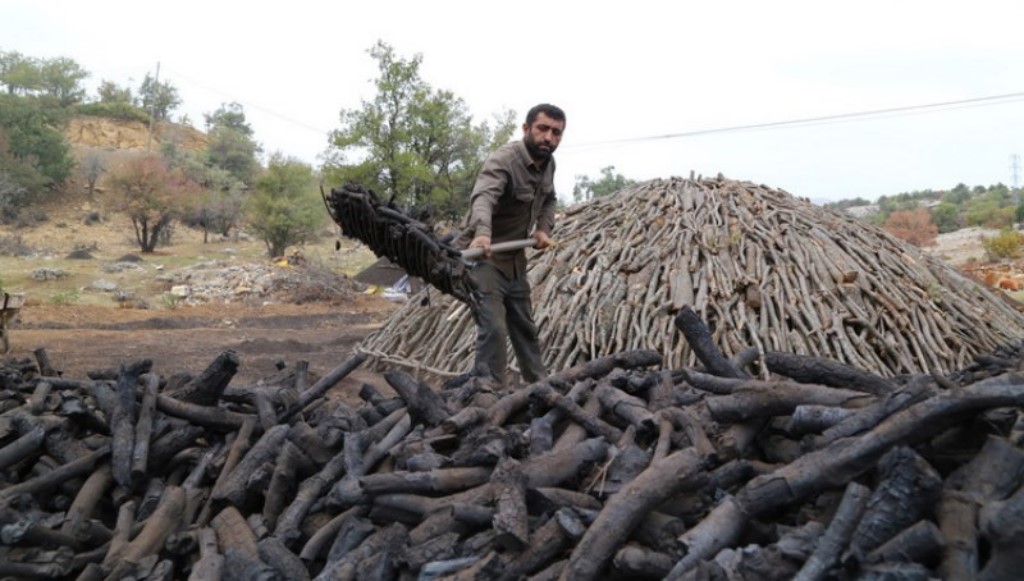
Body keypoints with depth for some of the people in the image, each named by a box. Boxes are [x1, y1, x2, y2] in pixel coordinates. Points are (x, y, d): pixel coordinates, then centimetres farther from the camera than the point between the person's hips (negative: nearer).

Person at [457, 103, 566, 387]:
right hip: (484, 255, -8)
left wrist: (544, 228, 1)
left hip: (515, 258, 8)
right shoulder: (503, 159, -24)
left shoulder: (548, 164, 2)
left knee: (525, 327, 17)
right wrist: (482, 233, -63)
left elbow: (549, 199, 20)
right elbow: (483, 196, -43)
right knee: (493, 329, -15)